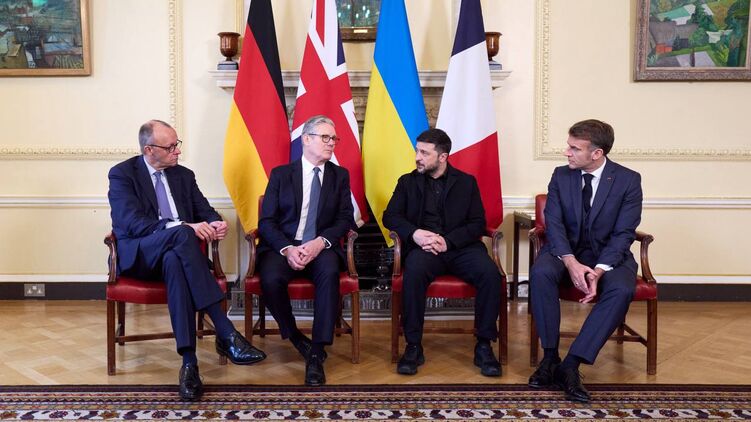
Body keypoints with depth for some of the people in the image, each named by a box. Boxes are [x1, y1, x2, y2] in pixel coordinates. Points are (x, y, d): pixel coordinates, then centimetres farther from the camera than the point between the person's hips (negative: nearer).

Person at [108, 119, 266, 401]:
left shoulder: (184, 175, 16)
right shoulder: (122, 174, -1)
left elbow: (205, 210, 12)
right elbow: (133, 223, -15)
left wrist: (214, 223, -15)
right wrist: (184, 227, -27)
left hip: (174, 252, 4)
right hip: (138, 255, -3)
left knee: (174, 261, -37)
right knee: (181, 235, -37)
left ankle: (189, 362, -44)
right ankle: (226, 333, -41)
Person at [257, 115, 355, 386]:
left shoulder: (340, 176, 13)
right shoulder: (280, 174, 9)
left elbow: (345, 219, 4)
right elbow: (266, 221, 2)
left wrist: (320, 242, -15)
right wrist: (287, 249, -17)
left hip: (321, 248, 0)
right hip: (283, 247, 0)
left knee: (329, 272, -34)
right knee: (271, 279, -32)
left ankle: (316, 353, -27)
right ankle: (295, 338, -5)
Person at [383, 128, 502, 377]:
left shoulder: (466, 182, 12)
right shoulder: (408, 182, 15)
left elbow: (478, 224, 5)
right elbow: (390, 216, 6)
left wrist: (448, 241, -13)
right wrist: (415, 233, -14)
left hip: (460, 246, 1)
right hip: (423, 246, 0)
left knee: (490, 274, -29)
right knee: (413, 273, -35)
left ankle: (484, 345, -14)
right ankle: (413, 346, -22)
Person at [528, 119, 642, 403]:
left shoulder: (629, 180, -7)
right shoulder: (561, 176, -1)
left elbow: (624, 234, -11)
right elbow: (554, 223, -8)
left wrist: (599, 271, -27)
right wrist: (571, 263, -25)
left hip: (609, 254, -1)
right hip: (566, 250, 1)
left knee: (622, 289, -33)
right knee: (540, 273, -32)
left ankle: (570, 364, -29)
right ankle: (550, 357, -20)